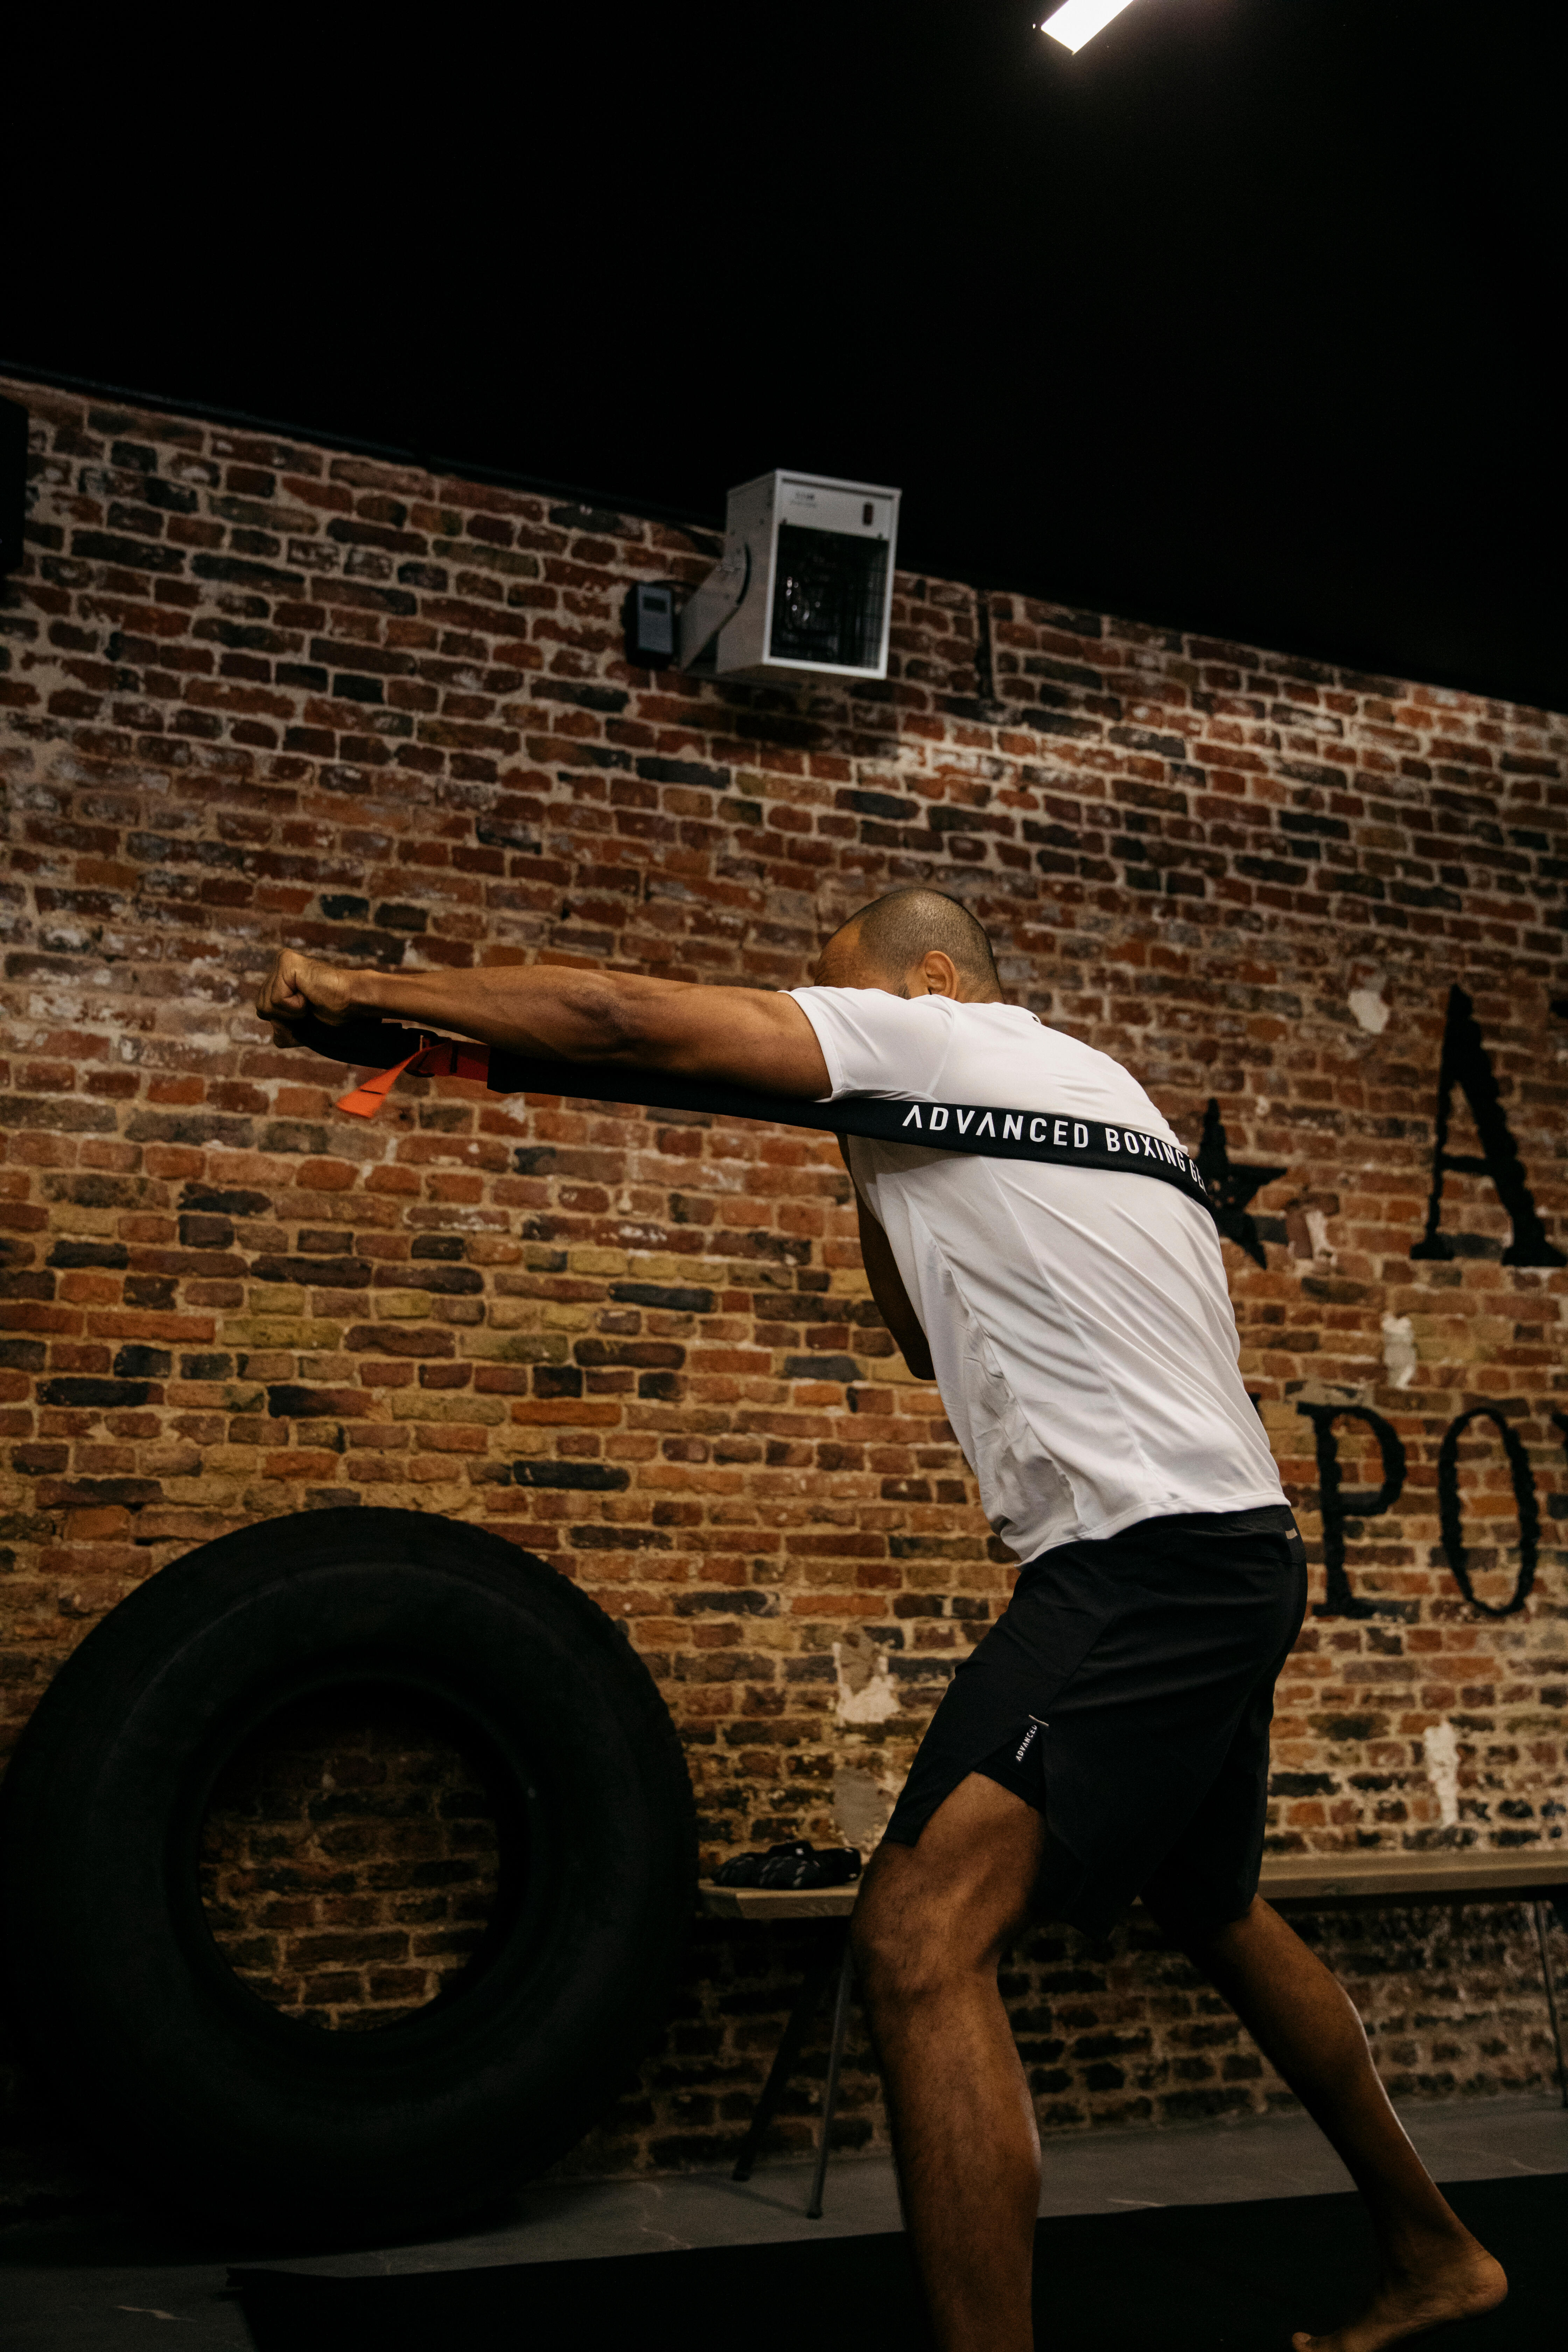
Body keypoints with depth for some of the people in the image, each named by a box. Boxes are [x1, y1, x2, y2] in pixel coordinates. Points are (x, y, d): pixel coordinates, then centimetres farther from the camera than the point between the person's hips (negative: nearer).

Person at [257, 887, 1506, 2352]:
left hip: (1144, 1560, -10)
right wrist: (877, 1174, 18)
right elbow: (936, 1342, 27)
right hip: (1225, 1558, 10)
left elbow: (629, 1020, -10)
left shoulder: (940, 1037, -4)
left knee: (923, 1934, -18)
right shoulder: (1065, 1088, 21)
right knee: (1214, 1913, 26)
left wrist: (363, 993, -3)